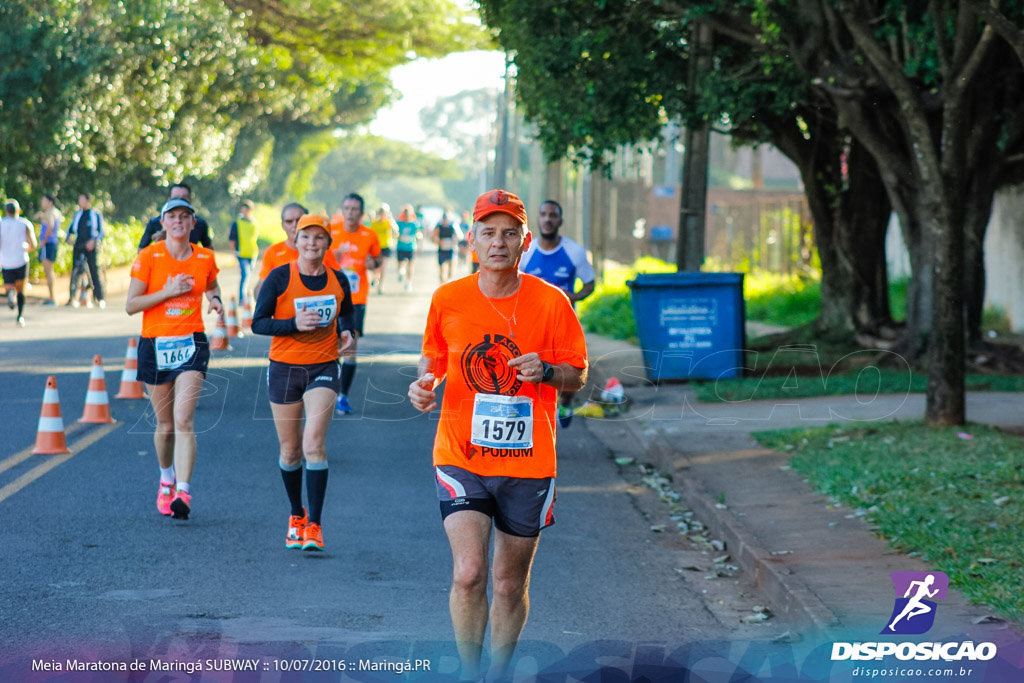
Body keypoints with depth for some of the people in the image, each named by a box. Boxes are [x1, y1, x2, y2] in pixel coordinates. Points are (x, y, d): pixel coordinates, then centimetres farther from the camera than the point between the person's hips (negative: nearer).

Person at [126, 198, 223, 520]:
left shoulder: (205, 258, 4)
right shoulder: (148, 257, -4)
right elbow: (130, 305, -6)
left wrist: (215, 299, 2)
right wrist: (168, 291, -16)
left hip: (191, 344, 0)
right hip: (155, 345, 0)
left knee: (183, 421, -16)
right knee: (165, 425, 10)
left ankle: (183, 492, -21)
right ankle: (166, 478, 37)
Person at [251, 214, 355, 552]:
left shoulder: (338, 281, 2)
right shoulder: (280, 277, -7)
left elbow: (346, 315, 20)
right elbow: (258, 323, -8)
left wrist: (346, 333, -2)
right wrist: (295, 324, -22)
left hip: (323, 368, 0)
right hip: (284, 369, 0)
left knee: (314, 444, -15)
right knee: (290, 451, 9)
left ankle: (314, 526, -10)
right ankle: (296, 515, 32)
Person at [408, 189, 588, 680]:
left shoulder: (551, 302, -3)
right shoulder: (447, 299, 0)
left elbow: (578, 375, 3)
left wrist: (546, 372, -18)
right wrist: (425, 382, -7)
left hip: (528, 462, 0)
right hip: (461, 457, 0)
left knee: (511, 585, 10)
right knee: (468, 574, -16)